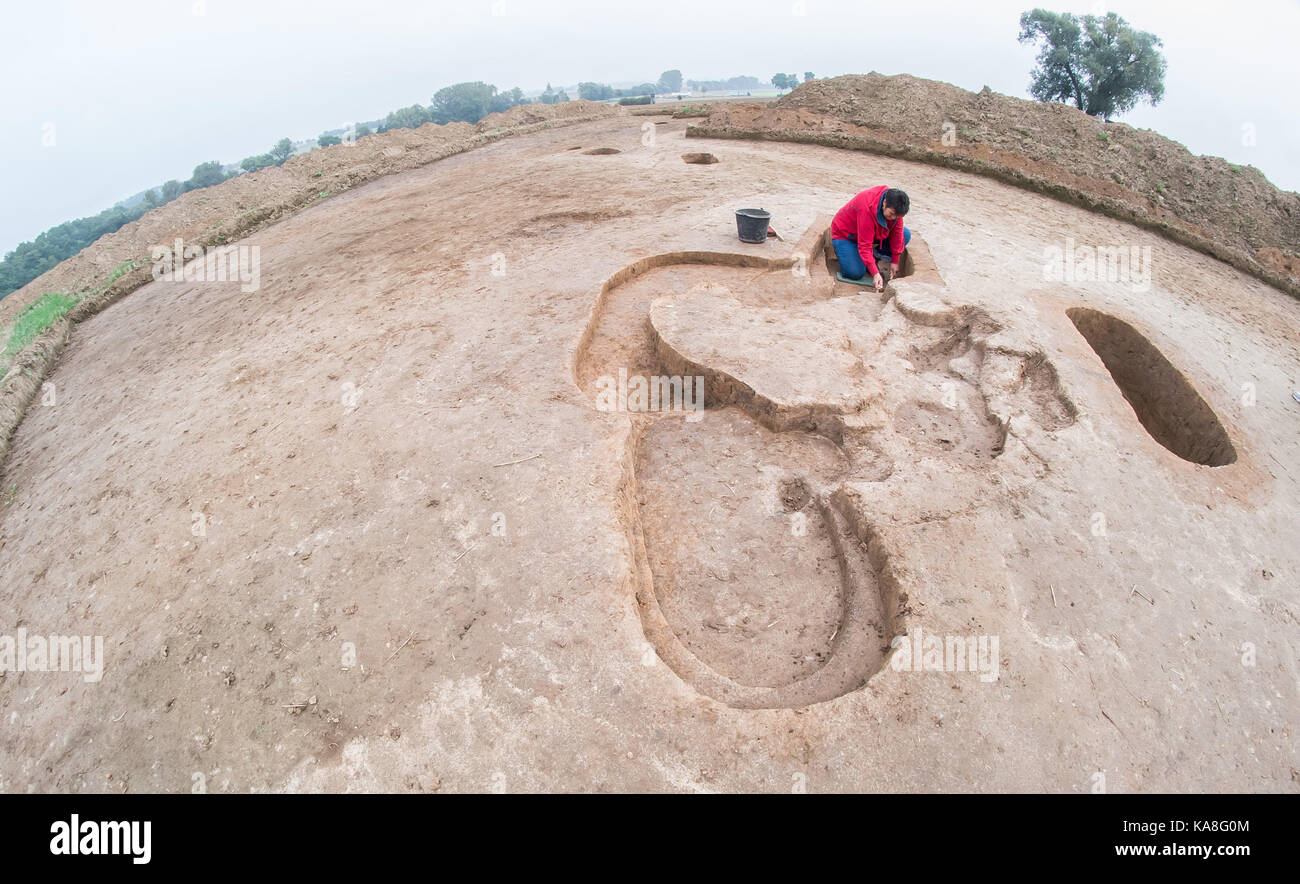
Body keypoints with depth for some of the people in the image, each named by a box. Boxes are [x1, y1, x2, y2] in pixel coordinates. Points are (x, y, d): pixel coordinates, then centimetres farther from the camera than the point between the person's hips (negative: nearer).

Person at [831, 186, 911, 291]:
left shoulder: (894, 207, -19)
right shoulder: (867, 209, -38)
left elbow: (897, 231, -6)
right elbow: (865, 245, -37)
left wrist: (895, 261, -6)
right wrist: (875, 274, -41)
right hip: (845, 235, -6)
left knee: (905, 235, -11)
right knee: (856, 273, -24)